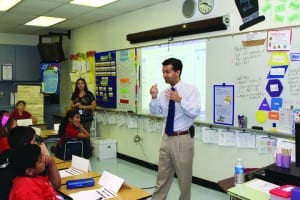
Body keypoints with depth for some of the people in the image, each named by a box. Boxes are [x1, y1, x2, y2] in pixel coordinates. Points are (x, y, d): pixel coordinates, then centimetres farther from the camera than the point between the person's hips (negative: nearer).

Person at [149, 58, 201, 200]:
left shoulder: (190, 90, -8)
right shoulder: (164, 93, 7)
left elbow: (195, 112, -19)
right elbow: (155, 112, 2)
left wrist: (180, 100, -32)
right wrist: (154, 98, -14)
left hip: (183, 139, -5)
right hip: (167, 138, 5)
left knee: (184, 177, 11)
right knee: (162, 175, 16)